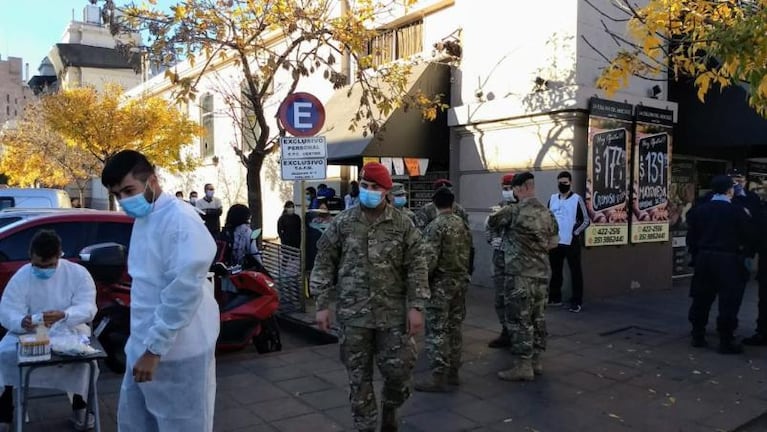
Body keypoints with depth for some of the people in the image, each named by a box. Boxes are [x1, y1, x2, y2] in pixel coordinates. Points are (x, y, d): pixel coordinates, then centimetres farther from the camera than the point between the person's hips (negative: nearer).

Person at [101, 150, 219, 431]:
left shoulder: (180, 221, -20)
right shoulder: (142, 219, 10)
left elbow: (183, 292, -24)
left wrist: (154, 349, -21)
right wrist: (143, 344, 17)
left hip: (177, 350, -9)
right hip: (144, 343, 9)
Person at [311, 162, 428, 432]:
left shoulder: (403, 225, -1)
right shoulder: (342, 223, 0)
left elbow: (417, 268, -1)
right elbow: (324, 264, 3)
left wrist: (416, 307, -7)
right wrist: (322, 305, -1)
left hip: (393, 313, 0)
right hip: (353, 314, 0)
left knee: (399, 369, 3)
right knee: (358, 377, 8)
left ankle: (389, 409, 34)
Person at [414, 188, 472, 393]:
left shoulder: (435, 226, -14)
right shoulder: (462, 223, 7)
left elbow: (429, 258, -21)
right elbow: (469, 252, 12)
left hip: (441, 283, -7)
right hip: (461, 280, 7)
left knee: (437, 330, -2)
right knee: (454, 327, 14)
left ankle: (439, 377, 0)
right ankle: (453, 372, 22)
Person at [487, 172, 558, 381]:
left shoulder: (513, 211, -13)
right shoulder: (546, 212, 7)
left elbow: (491, 222, 4)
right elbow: (553, 242, 13)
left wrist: (503, 213, 22)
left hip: (520, 274, -7)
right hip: (542, 273, 7)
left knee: (519, 320, -1)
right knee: (537, 317, 14)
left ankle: (523, 366, 3)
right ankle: (536, 361, 22)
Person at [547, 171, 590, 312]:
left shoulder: (577, 199, -6)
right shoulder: (552, 198, 8)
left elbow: (586, 220, -5)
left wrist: (575, 233, -13)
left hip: (571, 242, -5)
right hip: (555, 242, 5)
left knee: (575, 272, -1)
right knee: (555, 271, 13)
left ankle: (576, 301, 4)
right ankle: (555, 298, 24)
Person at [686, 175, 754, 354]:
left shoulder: (699, 210, 2)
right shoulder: (738, 211, -9)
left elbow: (691, 237, 5)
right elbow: (749, 237, -4)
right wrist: (742, 253, 14)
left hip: (704, 258, 4)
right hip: (728, 260, -4)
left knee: (701, 299, 12)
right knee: (728, 302, 2)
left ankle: (698, 336, 18)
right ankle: (726, 342, 4)